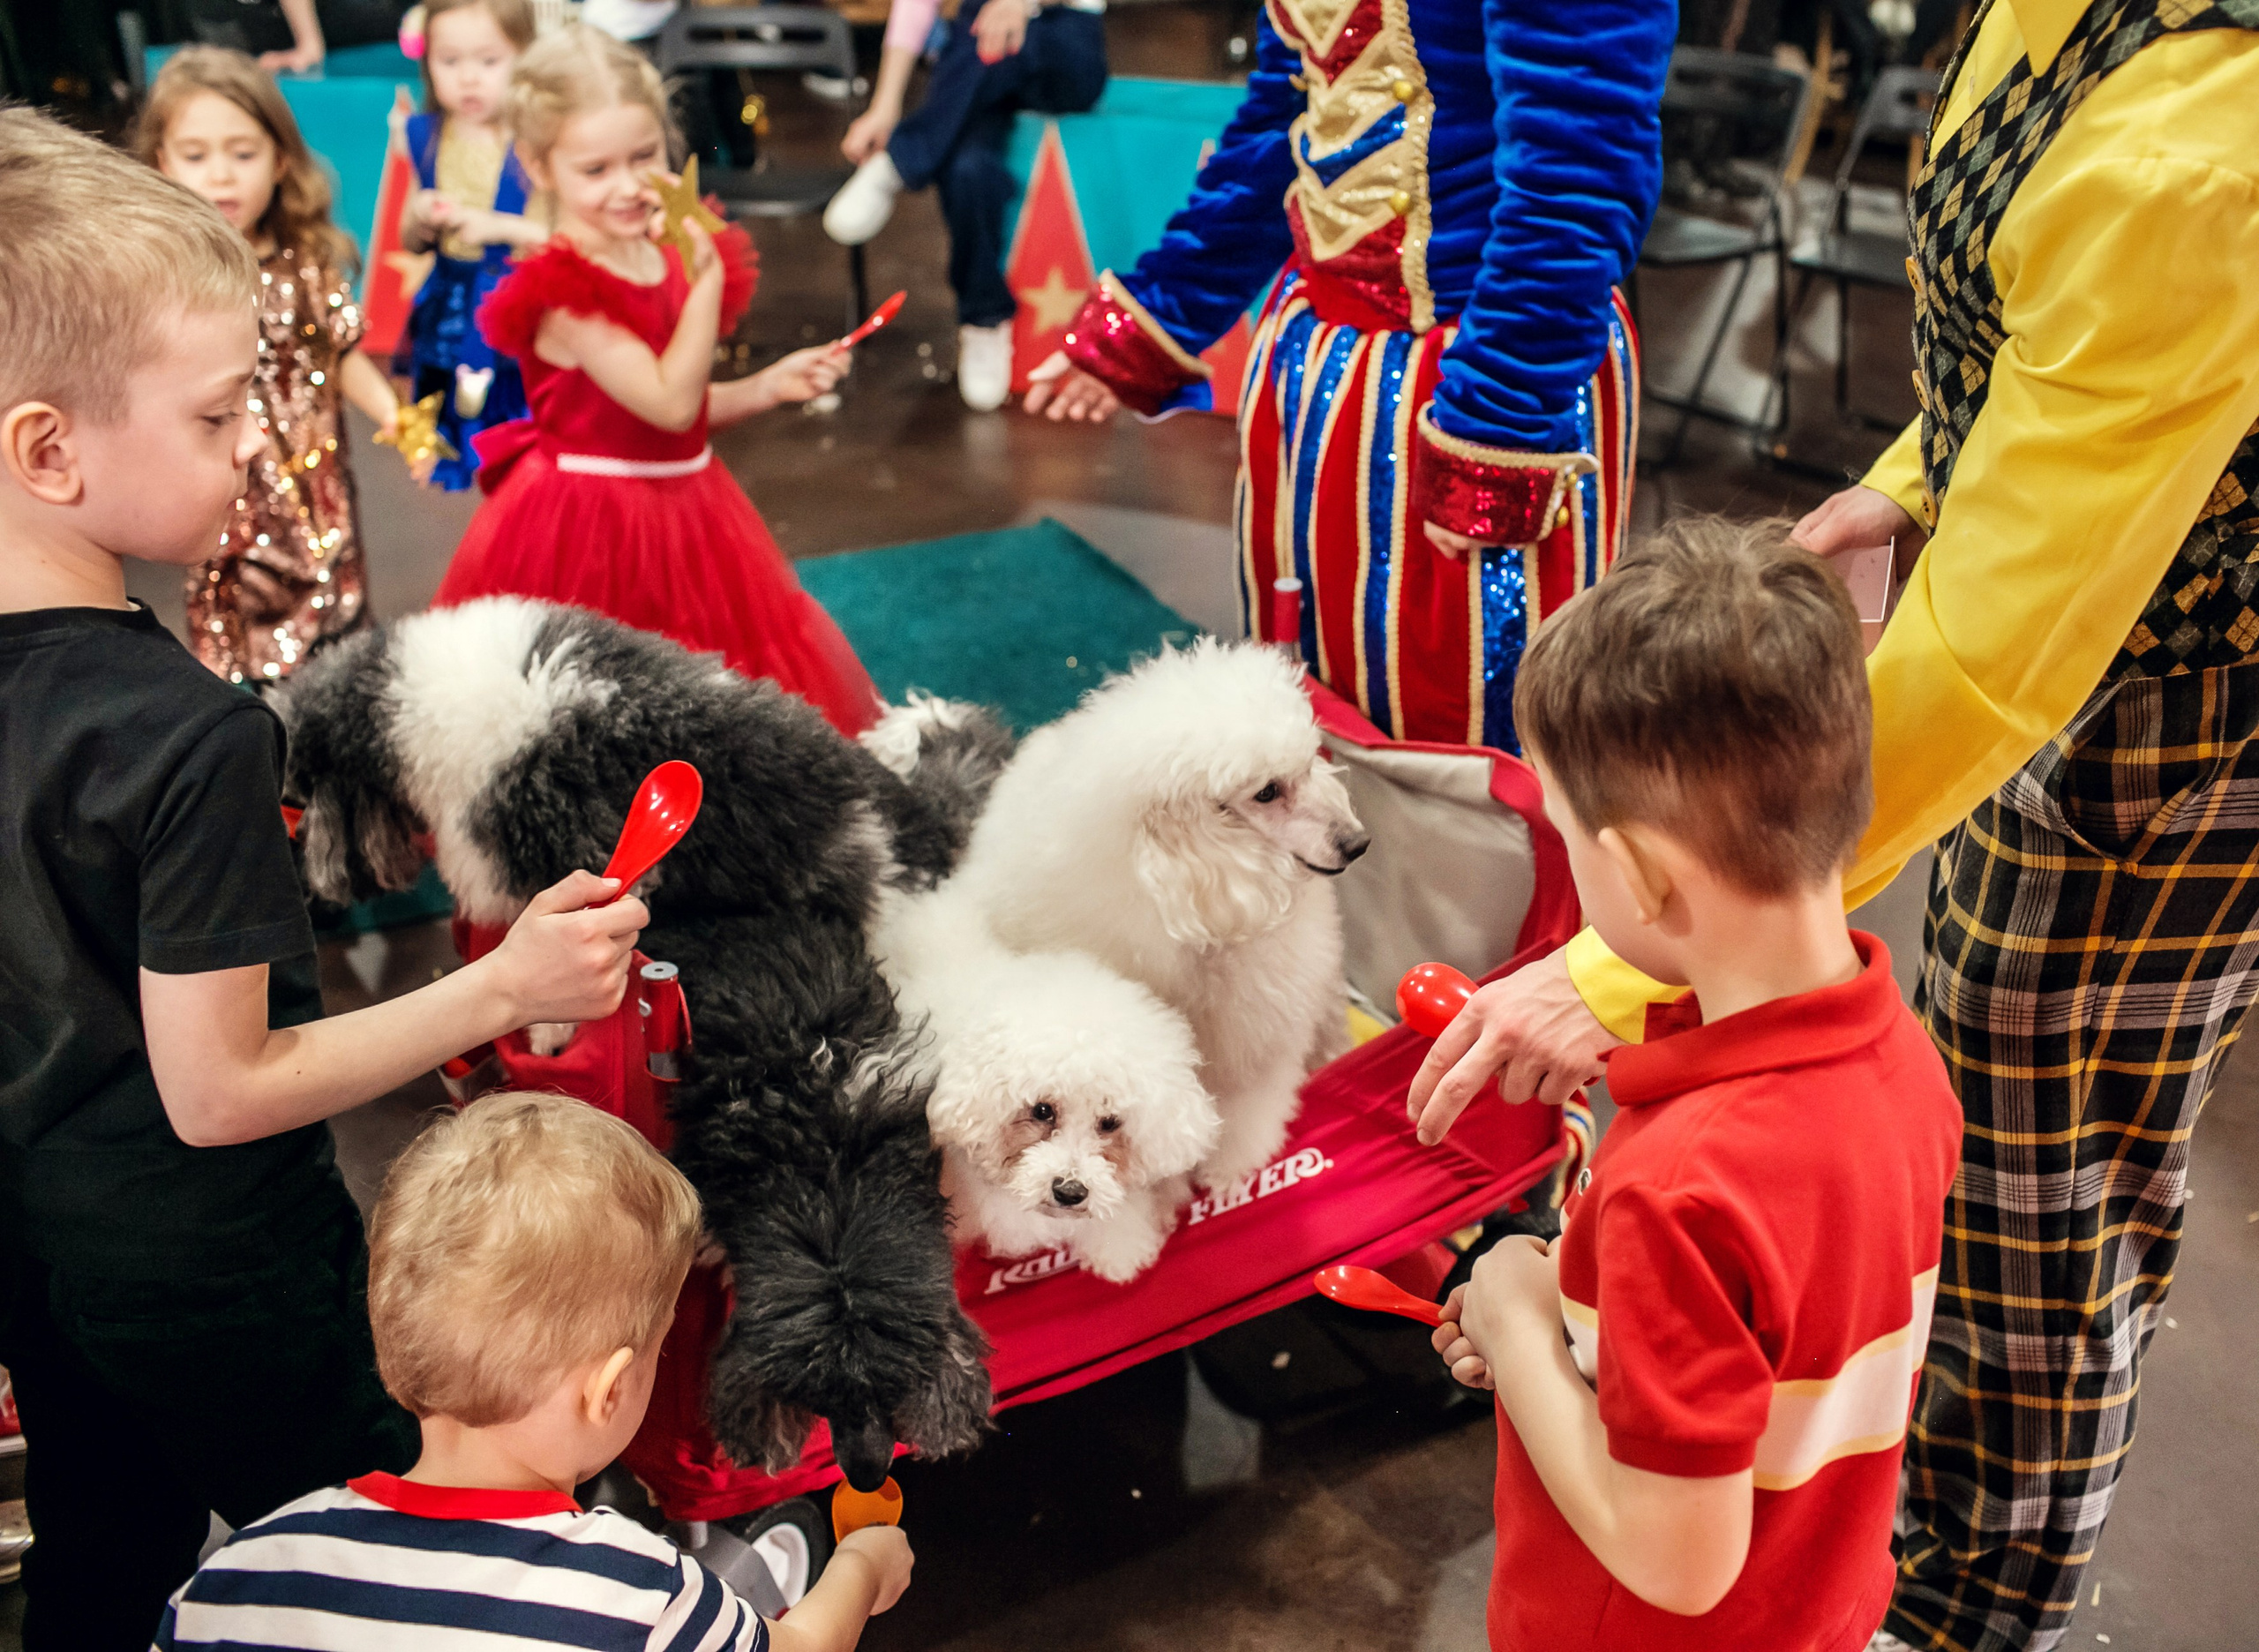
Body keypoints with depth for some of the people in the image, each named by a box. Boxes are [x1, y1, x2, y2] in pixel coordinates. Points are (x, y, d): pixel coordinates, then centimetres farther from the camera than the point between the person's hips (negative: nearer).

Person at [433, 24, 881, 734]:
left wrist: (769, 386, 2)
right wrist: (707, 282, -25)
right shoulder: (565, 295, -21)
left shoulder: (667, 258, 4)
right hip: (591, 529, -8)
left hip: (680, 505, 8)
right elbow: (669, 403, -25)